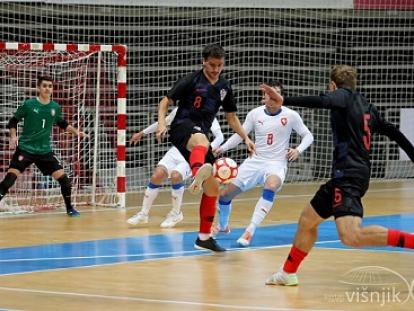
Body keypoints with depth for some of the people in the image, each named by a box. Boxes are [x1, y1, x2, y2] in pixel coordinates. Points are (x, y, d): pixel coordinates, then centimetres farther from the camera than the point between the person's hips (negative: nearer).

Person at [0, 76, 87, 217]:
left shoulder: (55, 107, 4)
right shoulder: (28, 104, -8)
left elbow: (63, 124, 22)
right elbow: (13, 122, 0)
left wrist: (76, 132, 13)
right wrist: (13, 136, -15)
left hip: (45, 151, 3)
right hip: (25, 149, -3)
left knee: (63, 177, 0)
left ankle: (69, 208, 19)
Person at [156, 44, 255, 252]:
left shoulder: (224, 87, 13)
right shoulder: (191, 81, -4)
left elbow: (231, 117, 24)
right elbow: (166, 102, -4)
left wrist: (245, 138, 14)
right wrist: (161, 123, -21)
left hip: (200, 136, 7)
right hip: (182, 128, -7)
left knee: (212, 188, 7)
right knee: (201, 140, -44)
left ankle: (204, 237, 19)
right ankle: (197, 176, -79)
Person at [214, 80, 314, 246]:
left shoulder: (291, 115, -6)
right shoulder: (255, 114, -1)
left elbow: (308, 136, 3)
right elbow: (239, 135, 7)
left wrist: (298, 150, -15)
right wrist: (222, 148, -8)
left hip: (277, 163, -3)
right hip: (255, 161, 3)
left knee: (271, 186, -39)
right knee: (224, 194, 1)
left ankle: (250, 231, -35)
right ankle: (223, 226, 35)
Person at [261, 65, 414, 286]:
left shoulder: (344, 95, -1)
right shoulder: (367, 107, 21)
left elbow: (321, 102, -22)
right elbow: (395, 134, 21)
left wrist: (284, 100, -32)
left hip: (348, 175, -10)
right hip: (345, 175, 10)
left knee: (351, 236, -26)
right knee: (307, 220, 22)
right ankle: (288, 272, 36)